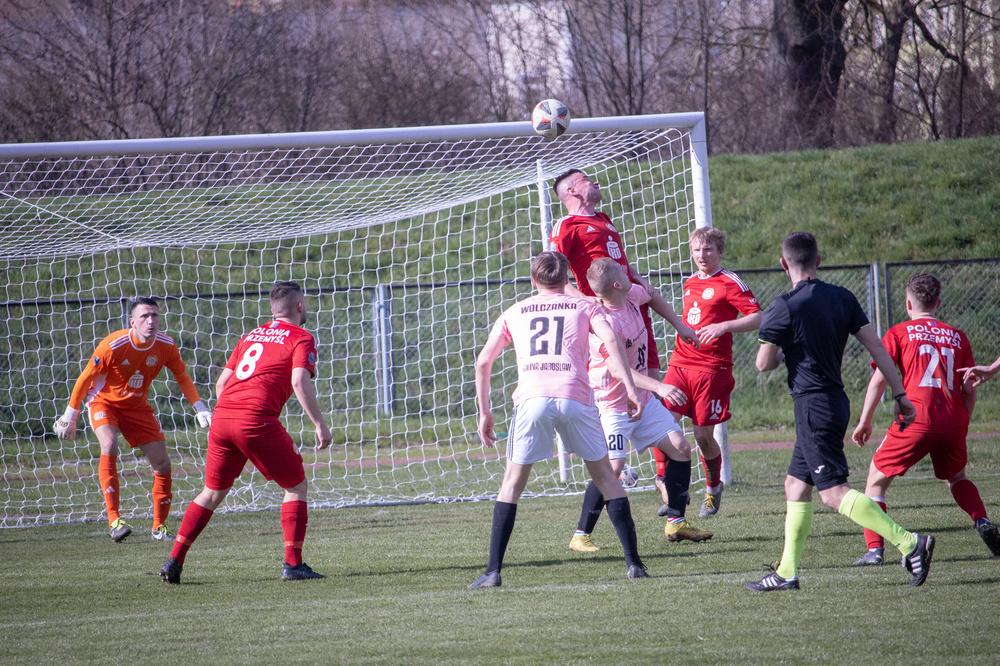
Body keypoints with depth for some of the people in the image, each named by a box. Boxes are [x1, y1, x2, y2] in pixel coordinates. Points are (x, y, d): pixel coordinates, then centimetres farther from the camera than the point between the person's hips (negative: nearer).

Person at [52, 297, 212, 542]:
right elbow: (85, 379, -17)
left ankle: (159, 527, 15)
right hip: (104, 402, -5)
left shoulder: (166, 346, -16)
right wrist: (70, 416, -11)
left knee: (162, 462, -1)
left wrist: (200, 409, -10)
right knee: (109, 447, -32)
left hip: (137, 407, 5)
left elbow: (182, 377, 1)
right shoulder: (113, 346, -28)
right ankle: (114, 520, -33)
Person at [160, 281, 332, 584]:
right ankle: (293, 564, 1)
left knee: (212, 492, 17)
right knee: (296, 486, 9)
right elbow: (299, 381, -11)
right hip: (258, 419, -6)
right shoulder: (301, 338, 6)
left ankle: (174, 560, 10)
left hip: (222, 415, 6)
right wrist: (319, 424, -10)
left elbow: (221, 382, 22)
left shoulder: (251, 335, 25)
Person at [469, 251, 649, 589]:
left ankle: (493, 571, -1)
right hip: (576, 395, 0)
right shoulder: (584, 307, 20)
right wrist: (630, 390, -3)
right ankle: (633, 563, 10)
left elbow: (483, 362, 19)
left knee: (513, 481, 8)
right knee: (605, 475, 13)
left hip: (531, 397, 0)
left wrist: (484, 412, 25)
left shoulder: (515, 312, 24)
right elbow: (611, 340, 2)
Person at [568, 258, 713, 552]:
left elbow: (650, 293, 25)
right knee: (611, 468, -19)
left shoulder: (632, 296, -1)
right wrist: (659, 387, -42)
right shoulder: (605, 322, -27)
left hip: (643, 400, 9)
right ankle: (581, 536, -11)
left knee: (681, 449, 6)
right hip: (612, 404, -9)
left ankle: (675, 523, 15)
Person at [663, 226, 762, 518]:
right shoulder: (690, 284, 17)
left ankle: (713, 489, 25)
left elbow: (757, 318, -11)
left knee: (703, 435, -1)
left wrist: (723, 326, -22)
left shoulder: (730, 283, -4)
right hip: (680, 365, 6)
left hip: (712, 369, -6)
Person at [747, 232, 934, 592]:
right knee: (796, 484, 17)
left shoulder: (785, 307, -13)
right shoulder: (842, 298, 6)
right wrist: (900, 395, 6)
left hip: (813, 406, -8)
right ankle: (787, 572, 19)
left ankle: (909, 542, -24)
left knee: (834, 493, -11)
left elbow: (763, 363, -7)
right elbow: (876, 346, 4)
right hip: (835, 398, 8)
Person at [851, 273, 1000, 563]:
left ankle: (874, 549, -4)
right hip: (954, 420, 4)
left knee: (876, 479, 9)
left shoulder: (899, 333, 8)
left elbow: (879, 379, 1)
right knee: (957, 478, 29)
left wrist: (865, 421, 6)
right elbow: (970, 388, 13)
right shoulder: (958, 337, 16)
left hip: (918, 418, -4)